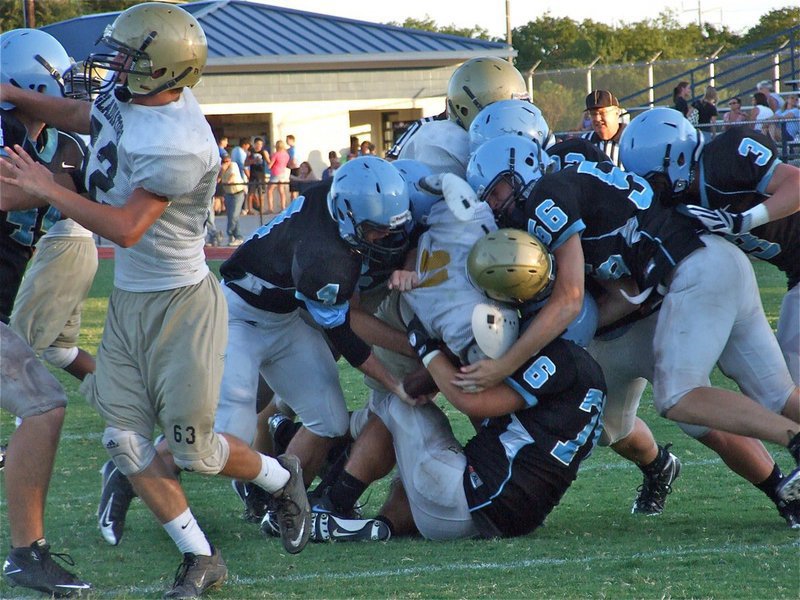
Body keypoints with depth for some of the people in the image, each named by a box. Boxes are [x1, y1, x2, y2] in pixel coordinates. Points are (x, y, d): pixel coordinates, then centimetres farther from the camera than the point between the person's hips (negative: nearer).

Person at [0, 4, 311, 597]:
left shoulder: (178, 146, -28)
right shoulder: (124, 97, -2)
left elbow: (126, 229, -29)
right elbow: (78, 115, 21)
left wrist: (48, 189, -22)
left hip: (180, 303, -8)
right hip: (129, 299, 8)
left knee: (193, 448, 0)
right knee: (126, 438, 2)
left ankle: (282, 478, 31)